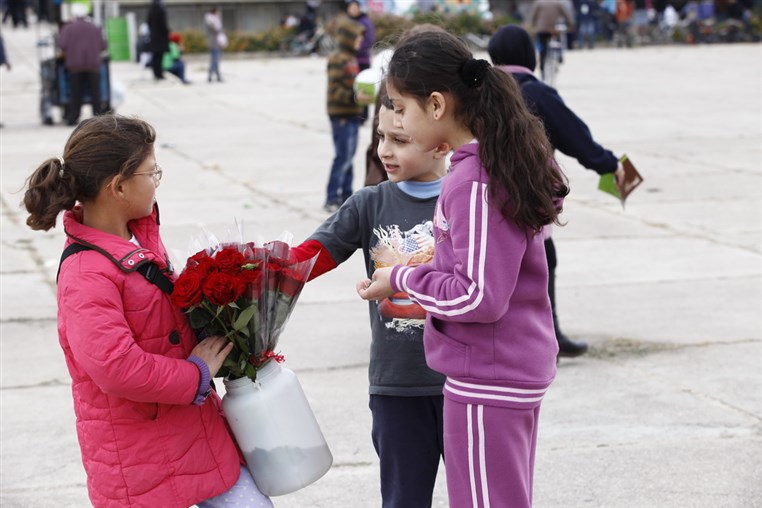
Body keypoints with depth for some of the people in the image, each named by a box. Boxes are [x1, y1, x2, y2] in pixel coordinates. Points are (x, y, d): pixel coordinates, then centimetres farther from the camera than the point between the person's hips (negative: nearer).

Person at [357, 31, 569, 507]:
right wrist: (427, 274, 10)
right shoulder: (506, 159, 5)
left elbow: (479, 297, -23)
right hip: (522, 370, 9)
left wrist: (402, 280, -12)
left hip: (487, 379, -9)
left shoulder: (473, 182, -22)